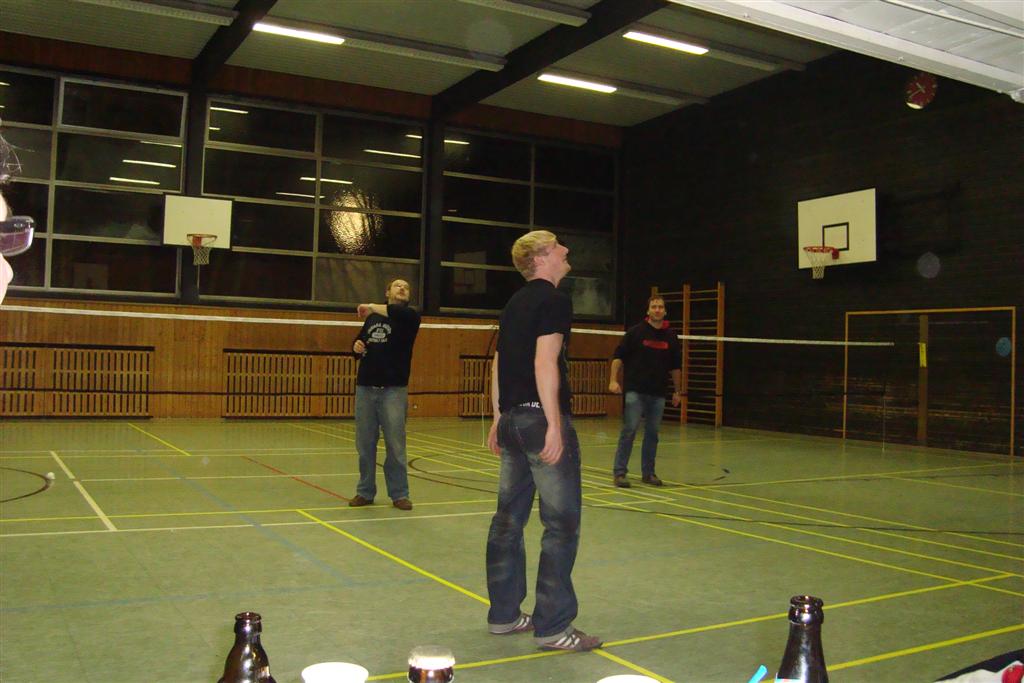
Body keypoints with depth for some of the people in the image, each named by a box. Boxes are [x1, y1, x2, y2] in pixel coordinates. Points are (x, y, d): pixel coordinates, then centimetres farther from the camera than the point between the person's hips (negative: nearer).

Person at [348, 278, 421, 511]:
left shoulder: (410, 317, 2)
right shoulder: (373, 318, 17)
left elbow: (400, 312, -22)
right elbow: (359, 341, 28)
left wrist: (373, 307, -15)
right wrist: (357, 346, 5)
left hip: (393, 389, -4)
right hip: (365, 387, 4)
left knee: (396, 445, -1)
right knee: (365, 444, 7)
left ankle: (399, 494, 9)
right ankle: (365, 492, 18)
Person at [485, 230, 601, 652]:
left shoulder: (514, 304, 16)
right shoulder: (554, 301, -9)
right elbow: (544, 363, -18)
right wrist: (554, 425, -21)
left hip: (511, 419, 9)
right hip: (540, 416, -9)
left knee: (509, 518, 12)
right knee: (562, 522, -3)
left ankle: (504, 614, 21)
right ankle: (552, 626, 1)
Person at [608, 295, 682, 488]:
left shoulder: (670, 336, 9)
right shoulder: (635, 332, -1)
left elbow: (675, 366, 17)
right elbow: (618, 356, -2)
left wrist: (676, 391, 18)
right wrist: (613, 380, -12)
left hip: (658, 393, 4)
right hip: (635, 390, -4)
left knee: (652, 433, 8)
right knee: (629, 430, -8)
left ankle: (648, 473, 18)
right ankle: (619, 472, -3)